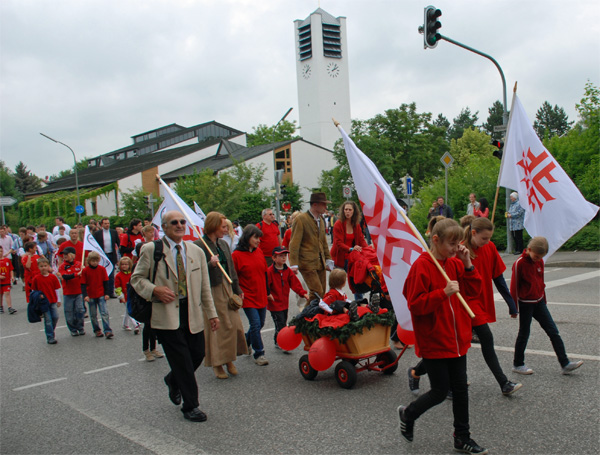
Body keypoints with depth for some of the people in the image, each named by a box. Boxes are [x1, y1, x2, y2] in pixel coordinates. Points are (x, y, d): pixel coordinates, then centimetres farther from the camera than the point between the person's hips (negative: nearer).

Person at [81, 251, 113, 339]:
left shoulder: (102, 269, -1)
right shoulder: (85, 271, -4)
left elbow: (105, 282, 4)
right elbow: (83, 284, -3)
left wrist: (106, 293, 0)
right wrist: (85, 295, -13)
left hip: (101, 295, -1)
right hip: (90, 296, 1)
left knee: (104, 313, -7)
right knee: (93, 315, 9)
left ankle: (107, 331, -7)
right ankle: (97, 330, 23)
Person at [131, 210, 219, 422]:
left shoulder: (196, 251, 12)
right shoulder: (150, 250, -1)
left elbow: (204, 286, 14)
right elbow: (136, 279, 1)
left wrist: (211, 313, 11)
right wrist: (155, 290, -17)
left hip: (192, 313, 5)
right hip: (166, 314, -5)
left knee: (197, 355, 9)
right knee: (182, 361, -3)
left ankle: (173, 380, 40)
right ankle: (190, 406, 13)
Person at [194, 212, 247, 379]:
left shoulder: (223, 244, 12)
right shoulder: (199, 246, -10)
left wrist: (237, 290, 17)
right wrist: (210, 264, -28)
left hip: (227, 288, 7)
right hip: (212, 291, -7)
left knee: (234, 325, 5)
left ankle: (229, 360, 21)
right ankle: (217, 363, 16)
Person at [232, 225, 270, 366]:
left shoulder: (259, 251, 7)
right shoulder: (237, 255, -10)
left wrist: (268, 292, 16)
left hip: (261, 296, 6)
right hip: (248, 297, -6)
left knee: (260, 323, 13)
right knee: (255, 324, -8)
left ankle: (246, 341, 39)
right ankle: (259, 354, 5)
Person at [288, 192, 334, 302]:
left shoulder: (321, 220, 15)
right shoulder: (301, 219, -9)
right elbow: (294, 243, -12)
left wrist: (328, 259, 20)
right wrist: (294, 264, -18)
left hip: (321, 263, 8)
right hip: (308, 264, -8)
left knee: (322, 293, 7)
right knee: (317, 292, -14)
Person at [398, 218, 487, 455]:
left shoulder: (455, 263, 5)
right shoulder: (421, 266, -17)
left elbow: (474, 290, 6)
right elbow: (415, 304, -20)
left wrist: (468, 264, -6)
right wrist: (444, 293, -29)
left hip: (457, 338, 7)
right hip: (433, 341, -7)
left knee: (460, 390, 13)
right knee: (440, 392, 2)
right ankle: (408, 413, 29)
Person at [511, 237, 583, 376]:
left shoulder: (539, 262, 4)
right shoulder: (519, 263, -16)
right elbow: (514, 286, -13)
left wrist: (544, 300, 20)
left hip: (539, 302, 6)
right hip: (525, 304, -6)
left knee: (553, 332, 2)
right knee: (524, 334, 4)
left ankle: (565, 364, 5)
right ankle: (517, 364, 19)